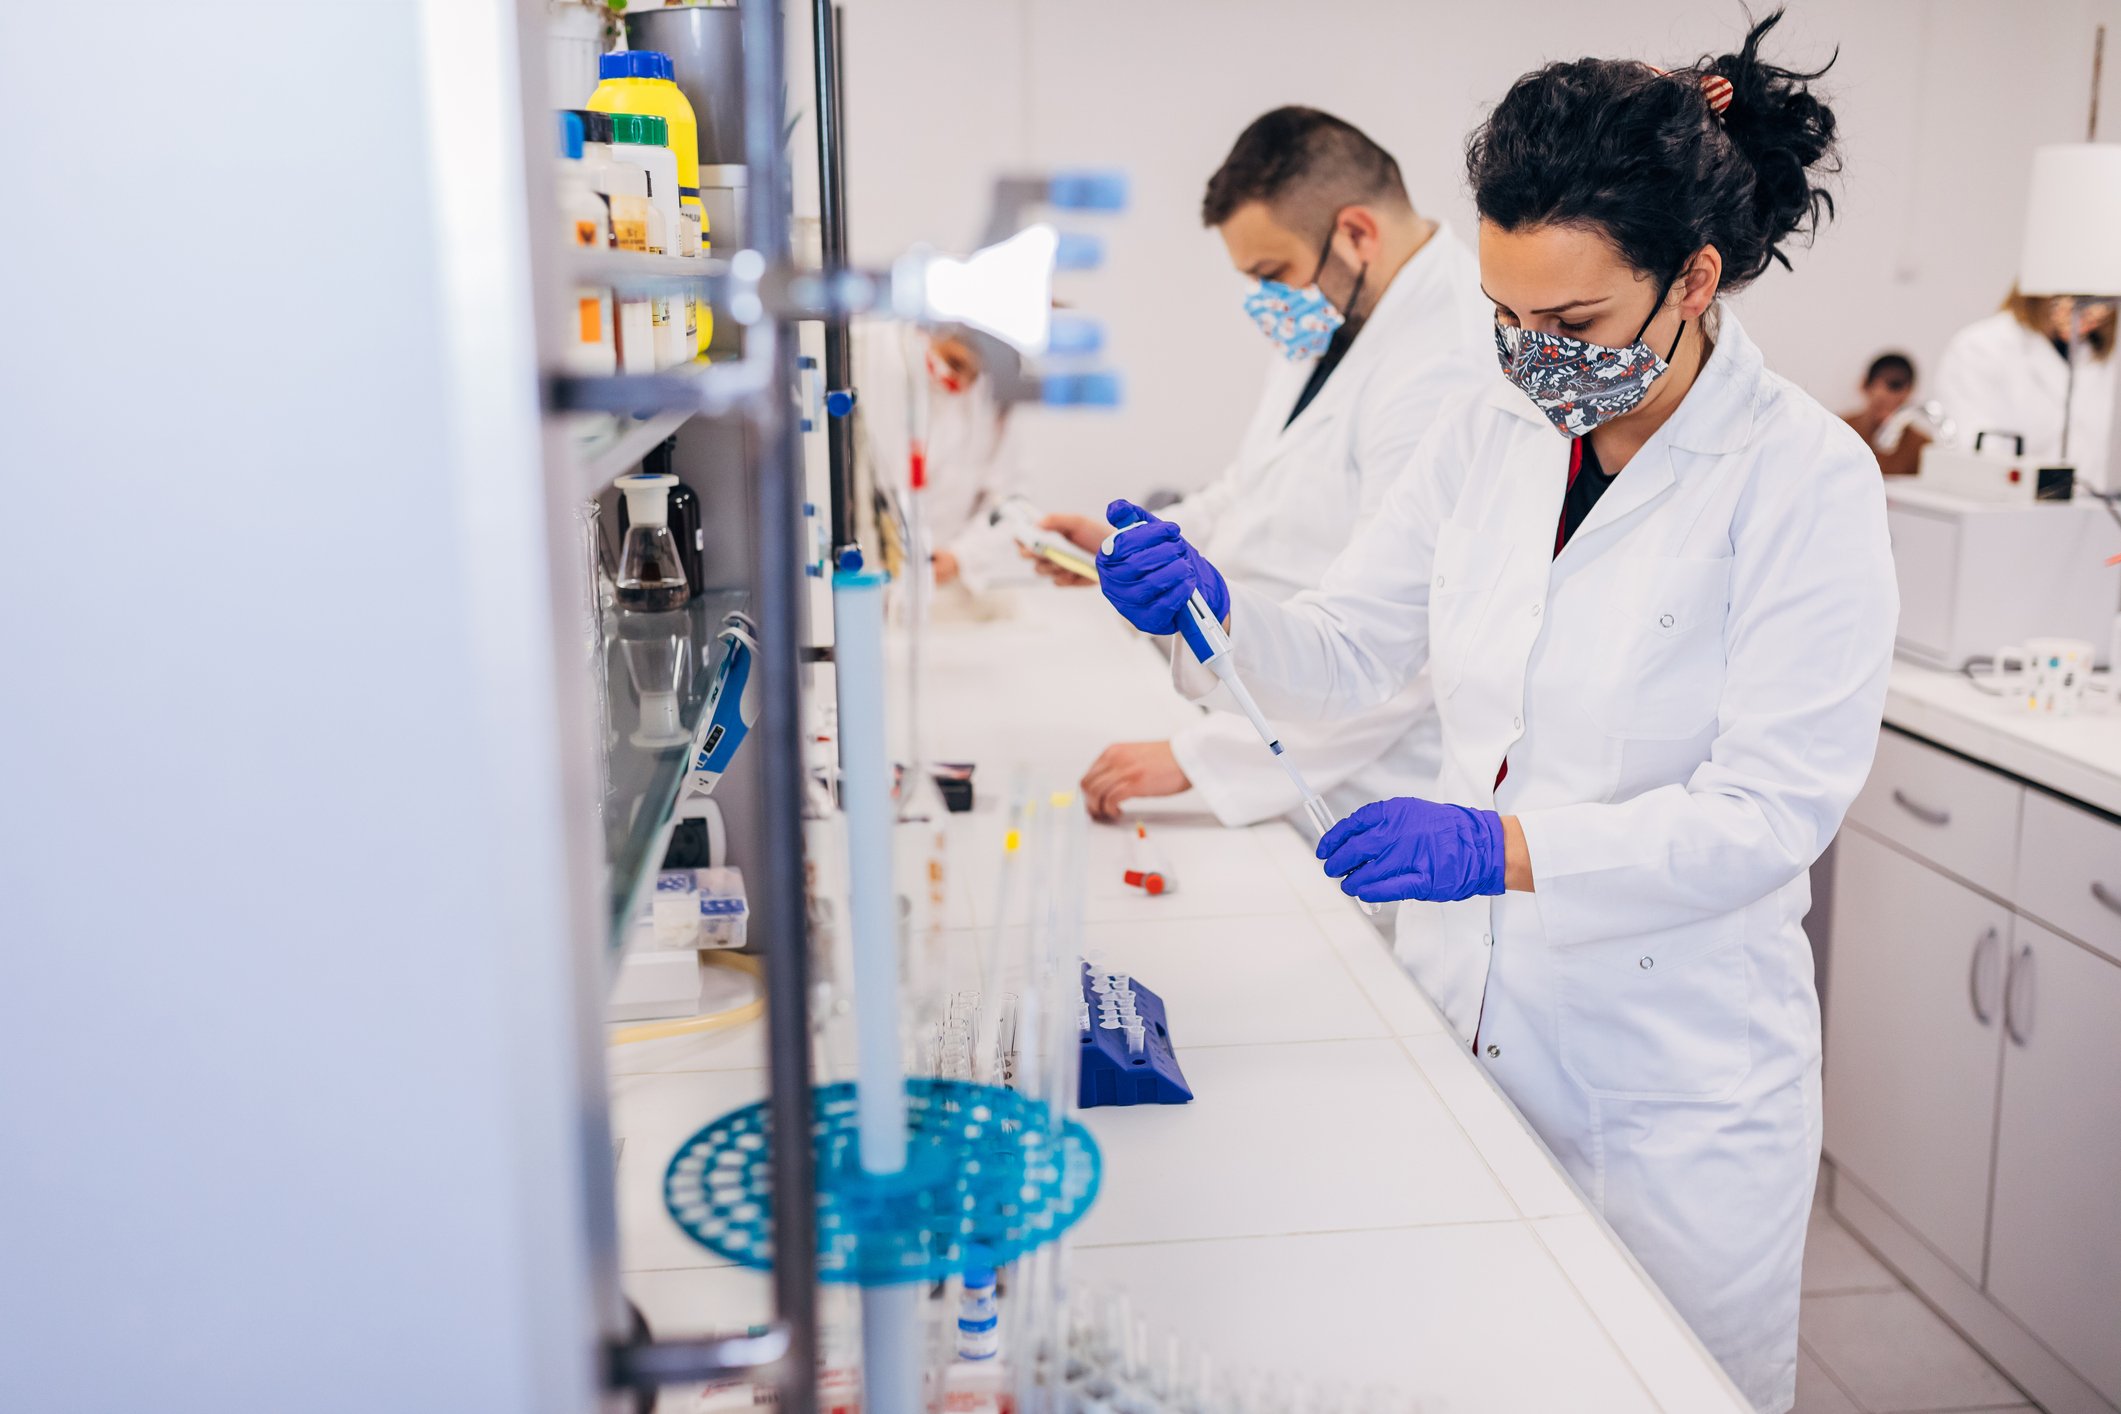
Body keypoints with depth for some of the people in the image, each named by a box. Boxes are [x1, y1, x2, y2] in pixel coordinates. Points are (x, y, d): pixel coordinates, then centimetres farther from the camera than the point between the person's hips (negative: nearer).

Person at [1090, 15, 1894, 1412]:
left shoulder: (1805, 479, -14)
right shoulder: (1495, 432, 1)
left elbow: (1769, 811, -19)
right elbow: (1347, 653, 6)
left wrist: (1508, 848, -31)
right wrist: (1208, 603, -14)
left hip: (1670, 1082, -4)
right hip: (1466, 1019, 5)